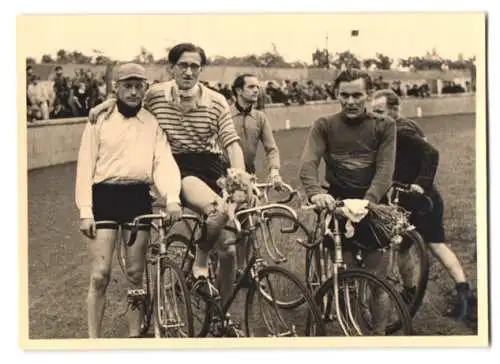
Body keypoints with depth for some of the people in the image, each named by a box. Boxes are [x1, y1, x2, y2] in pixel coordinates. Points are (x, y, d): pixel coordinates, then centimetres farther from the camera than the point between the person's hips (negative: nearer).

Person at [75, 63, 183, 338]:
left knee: (136, 273, 8)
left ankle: (134, 335, 20)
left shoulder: (153, 123, 6)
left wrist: (172, 197, -24)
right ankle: (93, 339, 5)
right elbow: (85, 166, 0)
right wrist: (85, 211, -8)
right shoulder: (100, 120, 2)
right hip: (104, 196, -2)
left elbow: (164, 161, -6)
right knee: (100, 274, -5)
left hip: (138, 197, 2)